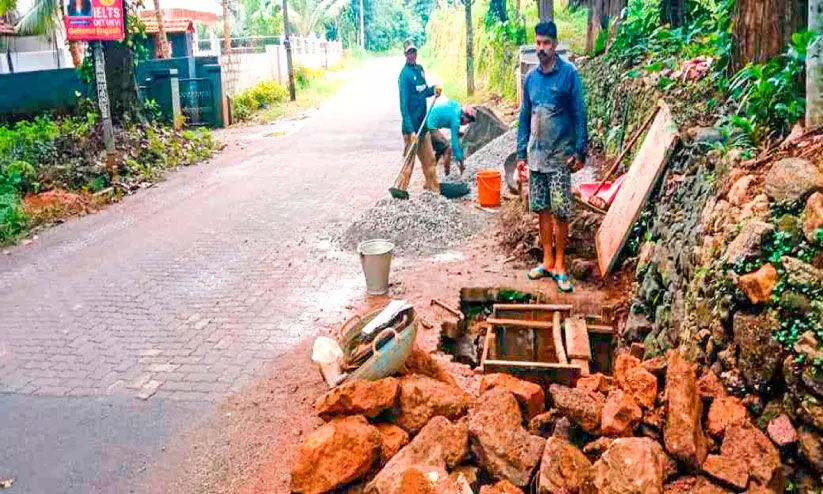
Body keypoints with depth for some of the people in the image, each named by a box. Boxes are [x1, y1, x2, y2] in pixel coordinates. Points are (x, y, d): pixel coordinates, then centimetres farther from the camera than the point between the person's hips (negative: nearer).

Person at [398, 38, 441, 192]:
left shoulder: (420, 69, 9)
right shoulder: (405, 74, -16)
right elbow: (404, 104, -20)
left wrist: (433, 90, -1)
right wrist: (411, 130, -25)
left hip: (423, 122, 8)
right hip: (411, 125, -8)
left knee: (429, 158, 14)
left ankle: (432, 185, 26)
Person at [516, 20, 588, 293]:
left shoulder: (569, 73, -5)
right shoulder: (530, 77, 9)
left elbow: (579, 114, -5)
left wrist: (580, 152, -10)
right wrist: (521, 154, 11)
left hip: (560, 156, -5)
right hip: (536, 155, 5)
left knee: (560, 212, -3)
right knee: (542, 210, 9)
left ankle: (560, 266, 7)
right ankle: (547, 261, 18)